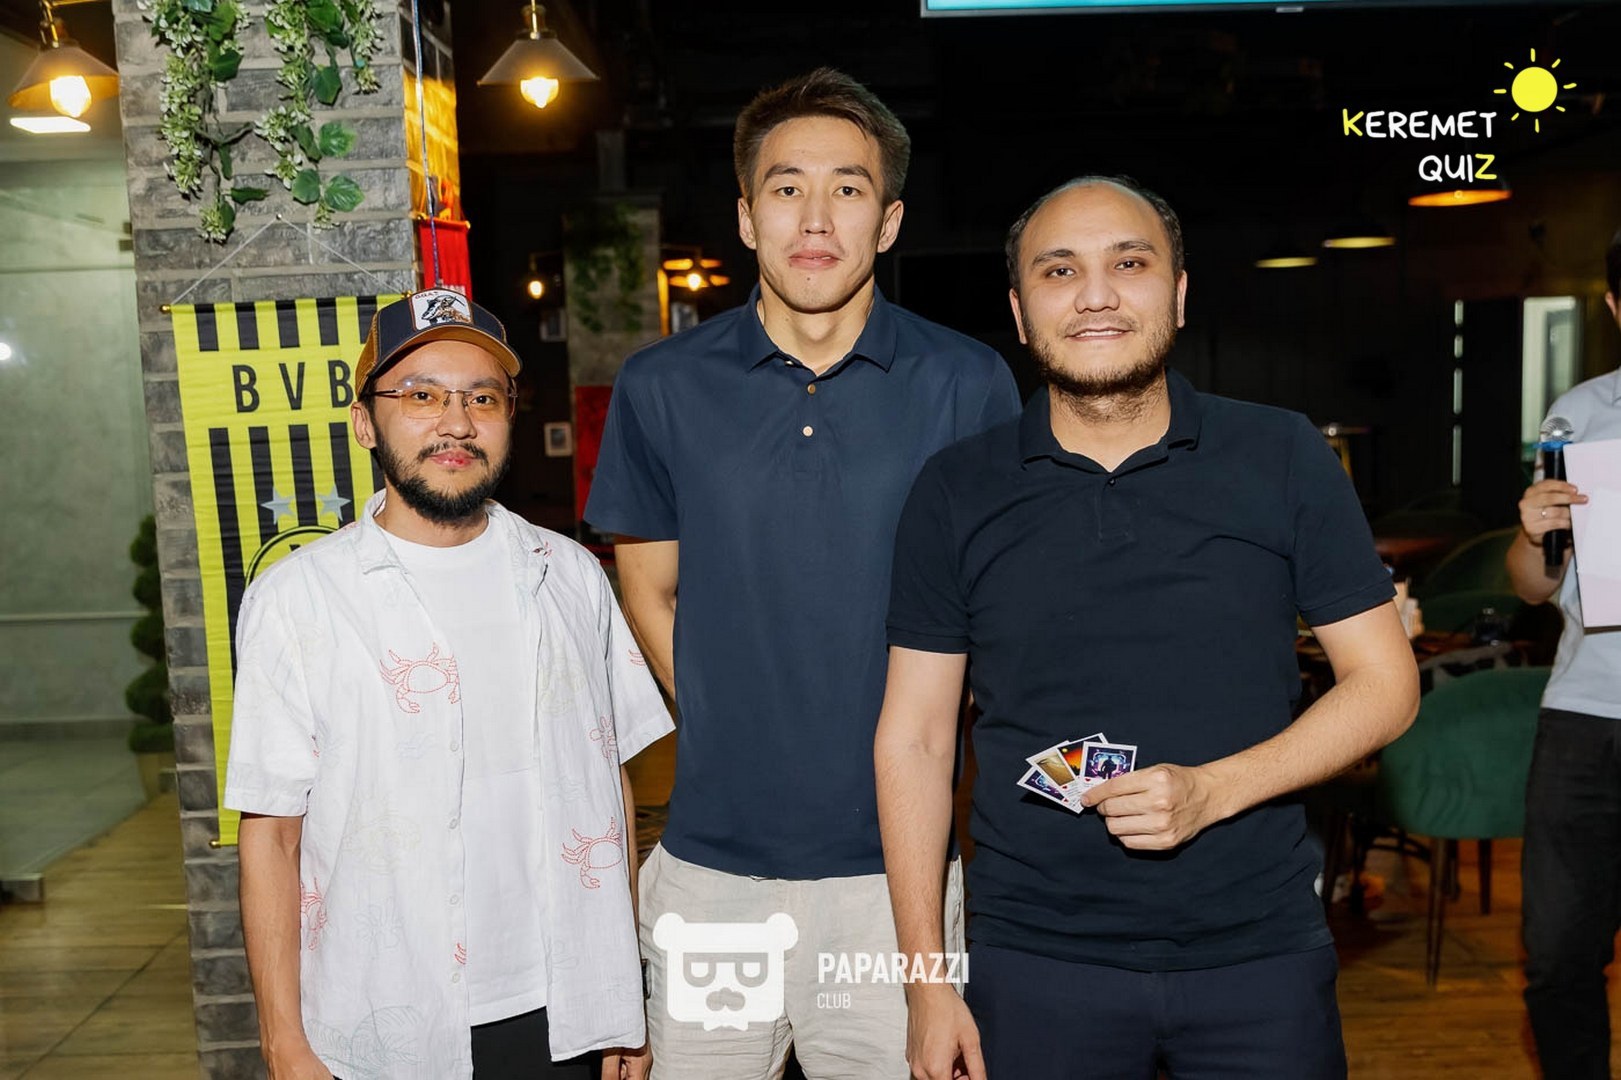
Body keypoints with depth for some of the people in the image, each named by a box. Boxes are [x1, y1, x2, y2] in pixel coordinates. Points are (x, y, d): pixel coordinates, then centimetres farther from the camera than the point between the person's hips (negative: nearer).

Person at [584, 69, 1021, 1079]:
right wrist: (735, 732, 5)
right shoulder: (664, 387, -1)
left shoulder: (967, 384, -4)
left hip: (896, 859, -1)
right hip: (714, 856, 1)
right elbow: (651, 593, 10)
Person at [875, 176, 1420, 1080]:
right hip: (1036, 964, 0)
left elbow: (1387, 683, 1)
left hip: (1264, 953, 1)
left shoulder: (1286, 459, -1)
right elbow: (914, 737, 0)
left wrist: (1213, 789, -15)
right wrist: (927, 982, -3)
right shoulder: (957, 492, -1)